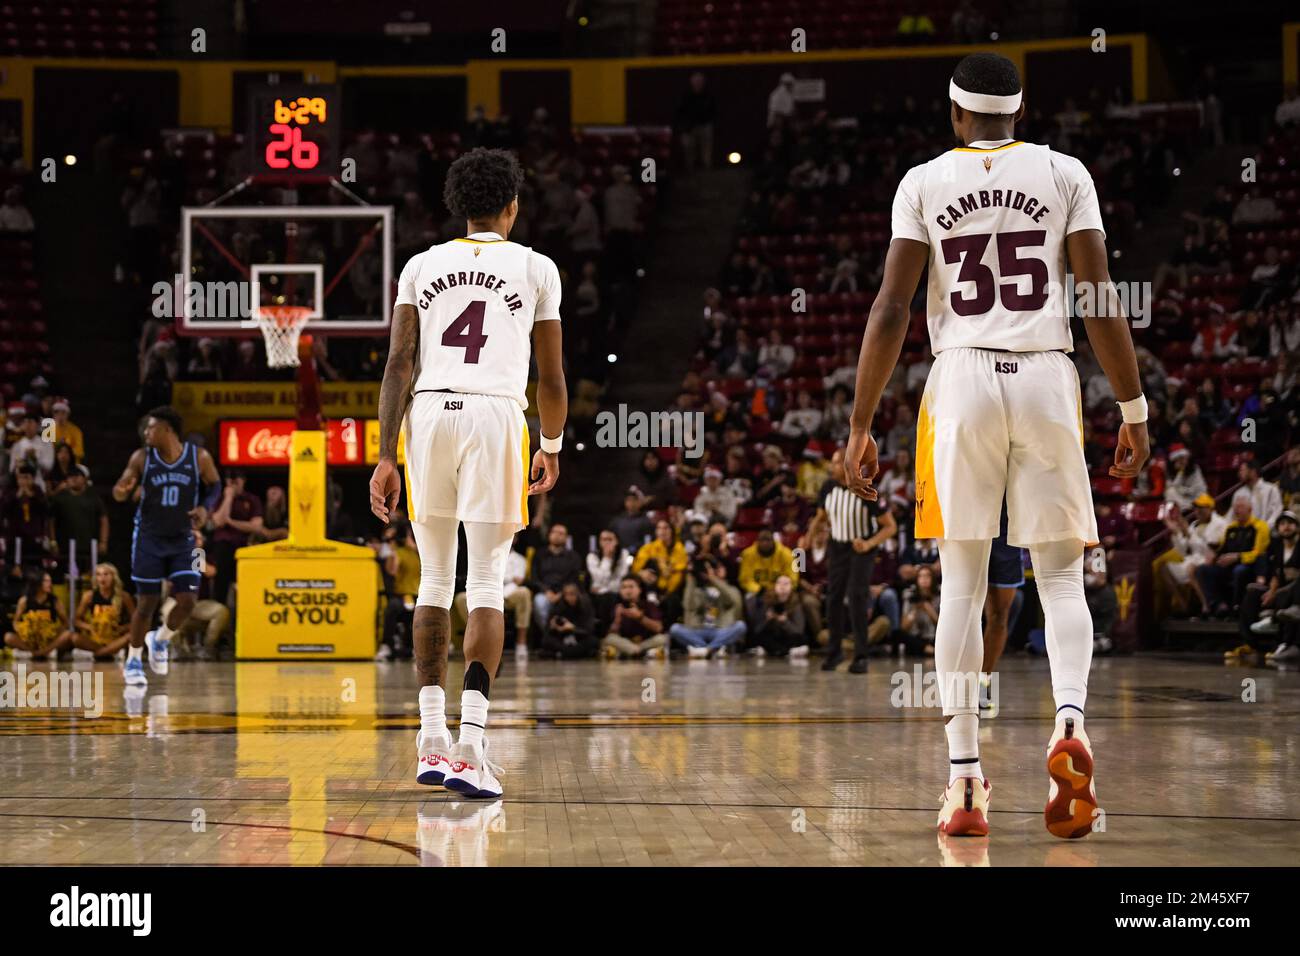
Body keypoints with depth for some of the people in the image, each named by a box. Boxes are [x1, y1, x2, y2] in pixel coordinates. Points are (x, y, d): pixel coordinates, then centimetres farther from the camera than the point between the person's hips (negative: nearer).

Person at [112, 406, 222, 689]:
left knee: (187, 601, -9)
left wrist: (205, 508, -13)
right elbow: (122, 492, -5)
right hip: (149, 538, -1)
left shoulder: (199, 458, -9)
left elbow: (214, 485, 6)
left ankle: (160, 639, 21)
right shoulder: (141, 458, -9)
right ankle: (133, 661, 18)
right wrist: (122, 491, -30)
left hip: (182, 539, 1)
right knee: (147, 602, -1)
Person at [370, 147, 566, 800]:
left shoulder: (421, 265, 13)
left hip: (428, 415, 2)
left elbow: (399, 365, 3)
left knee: (435, 579, 14)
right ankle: (470, 746, -13)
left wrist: (386, 457, 1)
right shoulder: (536, 268, 9)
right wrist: (552, 448, 26)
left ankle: (432, 739, 13)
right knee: (485, 583, -2)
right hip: (496, 416, -2)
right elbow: (551, 378, 10)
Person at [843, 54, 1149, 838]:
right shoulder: (1064, 174, 5)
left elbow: (891, 312, -1)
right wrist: (1134, 410, 4)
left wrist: (861, 428, 3)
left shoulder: (925, 183, 4)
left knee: (963, 585, 6)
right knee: (1062, 577, 7)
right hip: (1047, 380, 0)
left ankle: (965, 781, 0)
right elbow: (1103, 301, -2)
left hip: (962, 379, 0)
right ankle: (1070, 721, -20)